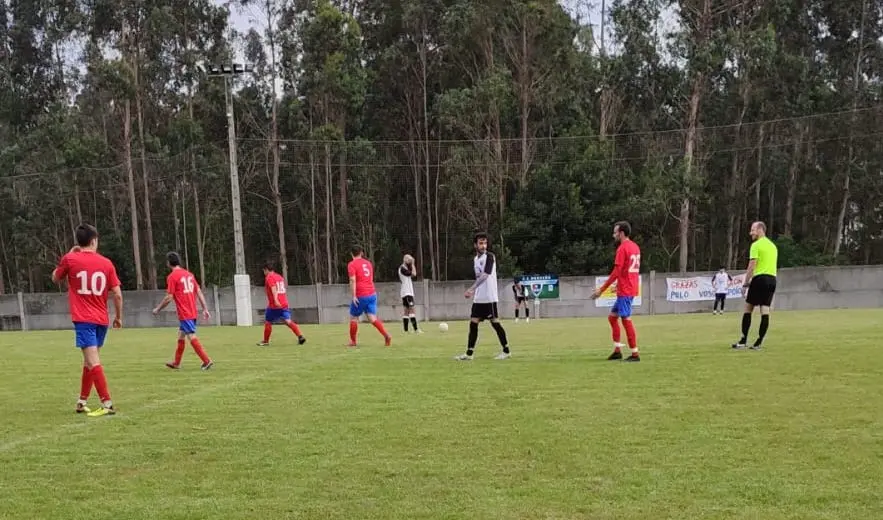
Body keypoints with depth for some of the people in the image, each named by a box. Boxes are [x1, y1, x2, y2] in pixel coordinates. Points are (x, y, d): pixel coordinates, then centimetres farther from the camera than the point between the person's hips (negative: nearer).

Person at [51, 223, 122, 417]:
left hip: (83, 319, -4)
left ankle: (107, 404, -17)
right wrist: (119, 316, 15)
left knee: (93, 361, -10)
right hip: (101, 320, 4)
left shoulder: (70, 259, -3)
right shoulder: (106, 263, 3)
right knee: (89, 360, 18)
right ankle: (82, 401, 27)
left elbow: (55, 278, 18)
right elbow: (117, 294, 1)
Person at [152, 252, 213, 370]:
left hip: (184, 314, -8)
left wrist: (157, 309, 2)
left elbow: (169, 298, -11)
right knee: (181, 336, 19)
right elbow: (199, 293, 10)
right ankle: (176, 363, 29)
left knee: (192, 337, -8)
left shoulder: (172, 276, -9)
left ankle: (207, 360, -15)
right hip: (193, 312, 8)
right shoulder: (189, 274, 12)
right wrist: (205, 309, 11)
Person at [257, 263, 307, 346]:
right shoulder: (279, 276, 18)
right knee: (288, 321, -3)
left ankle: (265, 341, 19)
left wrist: (275, 300, -34)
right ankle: (300, 336, -19)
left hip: (274, 305, -6)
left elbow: (273, 288, -21)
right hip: (284, 304, 6)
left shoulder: (269, 277, -5)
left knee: (267, 322, 10)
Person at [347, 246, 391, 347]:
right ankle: (386, 335, -19)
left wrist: (354, 296, -17)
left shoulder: (352, 264, -3)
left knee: (353, 317, 12)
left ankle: (353, 341, 18)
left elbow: (353, 280, -14)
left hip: (360, 296, -5)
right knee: (373, 318, 0)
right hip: (372, 294, 5)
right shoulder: (368, 263, 16)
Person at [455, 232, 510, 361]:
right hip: (478, 298, 7)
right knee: (473, 323, 4)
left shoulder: (490, 256, -10)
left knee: (495, 323, -3)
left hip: (490, 298, -7)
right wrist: (473, 292, 16)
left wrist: (471, 289, -30)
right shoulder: (474, 260, 13)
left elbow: (485, 275, -22)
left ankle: (506, 351, 9)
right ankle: (469, 353, 7)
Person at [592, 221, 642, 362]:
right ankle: (617, 350, 14)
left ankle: (635, 353, -1)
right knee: (612, 316, 14)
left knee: (626, 319, -4)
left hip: (624, 291, -9)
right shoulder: (635, 247, 13)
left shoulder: (622, 248, -14)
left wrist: (601, 289, -16)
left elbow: (616, 272, -19)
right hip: (631, 288, 9)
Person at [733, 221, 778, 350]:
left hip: (759, 278, -7)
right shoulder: (773, 245, 18)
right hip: (772, 279, 7)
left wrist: (745, 284, -9)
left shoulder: (756, 245, -7)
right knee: (765, 311, 2)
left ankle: (743, 341, 0)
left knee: (748, 309, 2)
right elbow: (773, 266, 20)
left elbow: (751, 267, -12)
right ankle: (758, 343, 1)